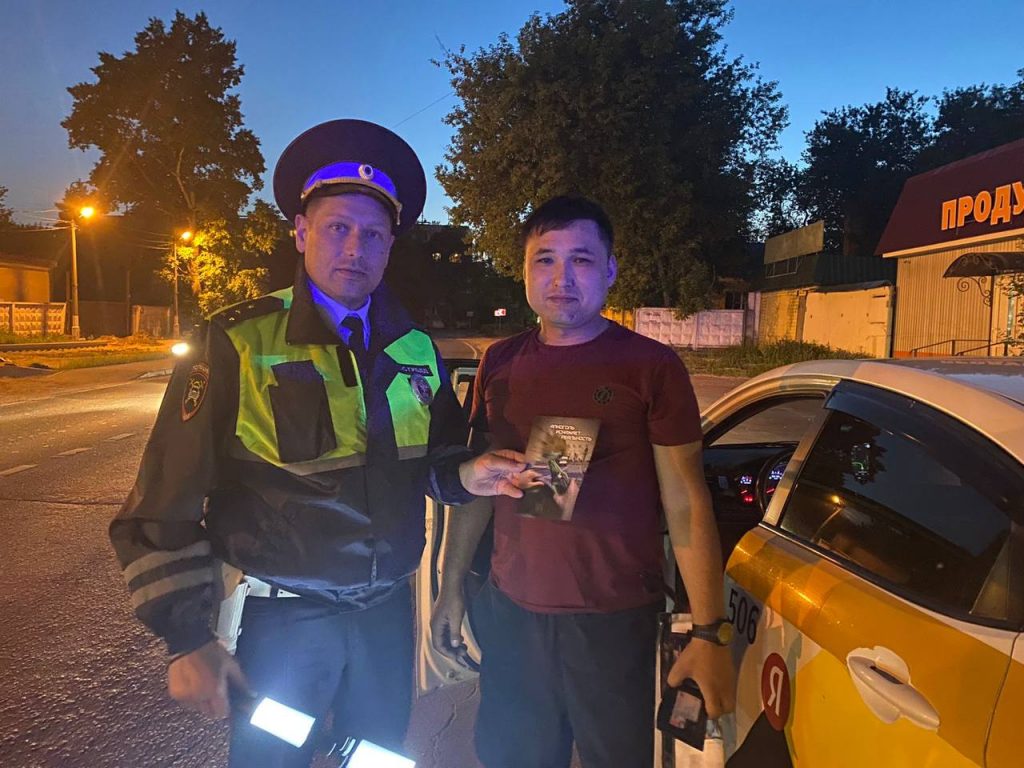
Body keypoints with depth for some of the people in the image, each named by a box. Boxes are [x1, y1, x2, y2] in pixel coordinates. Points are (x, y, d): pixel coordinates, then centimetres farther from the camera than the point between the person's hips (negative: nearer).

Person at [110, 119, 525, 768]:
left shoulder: (416, 348, 2)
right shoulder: (239, 344, -12)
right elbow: (168, 503, -11)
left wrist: (465, 473, -11)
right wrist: (188, 637, -12)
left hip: (387, 611, 5)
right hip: (278, 622, -4)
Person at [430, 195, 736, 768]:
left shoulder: (651, 366, -9)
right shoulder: (500, 364, 3)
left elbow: (687, 504, -9)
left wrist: (709, 634, -11)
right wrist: (452, 586, 10)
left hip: (615, 622, -3)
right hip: (510, 612, 4)